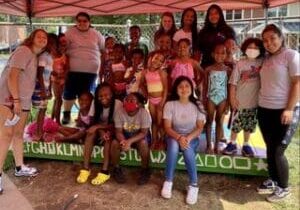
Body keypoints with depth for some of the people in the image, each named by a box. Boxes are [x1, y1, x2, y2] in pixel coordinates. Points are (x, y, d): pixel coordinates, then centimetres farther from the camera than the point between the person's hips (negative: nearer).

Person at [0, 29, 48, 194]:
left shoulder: (36, 56, 16)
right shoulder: (24, 51, -11)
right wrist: (15, 99, -24)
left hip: (24, 102, 9)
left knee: (18, 134, 15)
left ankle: (19, 168, 26)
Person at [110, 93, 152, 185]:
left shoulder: (144, 113, -25)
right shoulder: (119, 112, -18)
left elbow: (144, 133, -26)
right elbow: (118, 131, -17)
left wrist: (130, 141, -41)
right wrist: (124, 141, -39)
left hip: (140, 137, -2)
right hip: (125, 136, 2)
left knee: (143, 143, -33)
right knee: (114, 143, -25)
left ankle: (145, 170, -9)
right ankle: (116, 169, -1)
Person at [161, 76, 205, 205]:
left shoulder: (197, 105, -4)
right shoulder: (170, 105, -7)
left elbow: (200, 128, -6)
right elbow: (167, 127, -10)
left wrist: (188, 138, -25)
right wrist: (179, 137, -28)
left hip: (192, 138, 0)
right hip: (174, 137, 0)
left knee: (187, 147, -34)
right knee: (174, 144, -35)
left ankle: (193, 185, -22)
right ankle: (168, 181, -21)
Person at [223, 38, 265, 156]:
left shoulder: (262, 63, -2)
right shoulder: (240, 64, -7)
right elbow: (233, 82, -6)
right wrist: (232, 98, -9)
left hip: (254, 101, 2)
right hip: (240, 100, -2)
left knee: (249, 125, 14)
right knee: (236, 124, 7)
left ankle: (246, 145, 27)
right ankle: (232, 144, 22)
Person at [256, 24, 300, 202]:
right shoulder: (266, 59, 12)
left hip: (284, 111, -6)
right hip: (264, 110, 6)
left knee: (278, 152, -3)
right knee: (270, 149, 13)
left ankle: (284, 188, 15)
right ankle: (273, 181, 29)